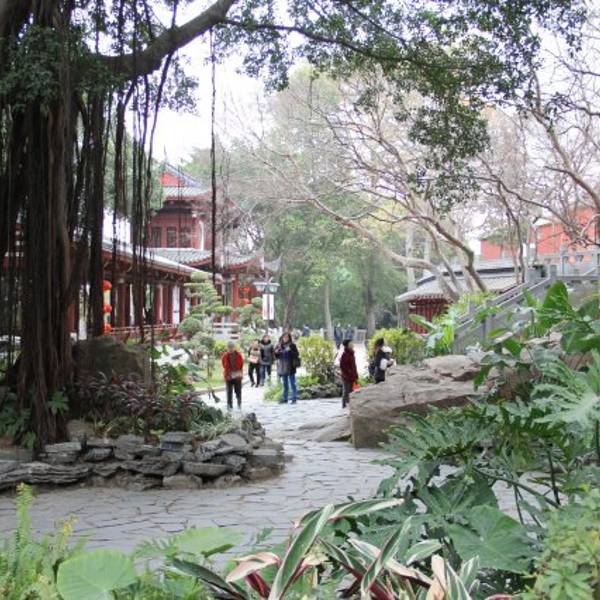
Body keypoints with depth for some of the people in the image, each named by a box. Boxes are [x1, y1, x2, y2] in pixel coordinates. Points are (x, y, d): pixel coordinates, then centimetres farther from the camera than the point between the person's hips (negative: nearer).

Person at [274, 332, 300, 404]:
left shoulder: (292, 345, -4)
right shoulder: (279, 346, 9)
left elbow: (297, 355, -9)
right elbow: (276, 356, 15)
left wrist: (290, 351, -22)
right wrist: (276, 353, -6)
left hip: (290, 367, -5)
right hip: (282, 367, 5)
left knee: (292, 384, -3)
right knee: (285, 384, 12)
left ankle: (294, 399, 0)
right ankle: (285, 399, 18)